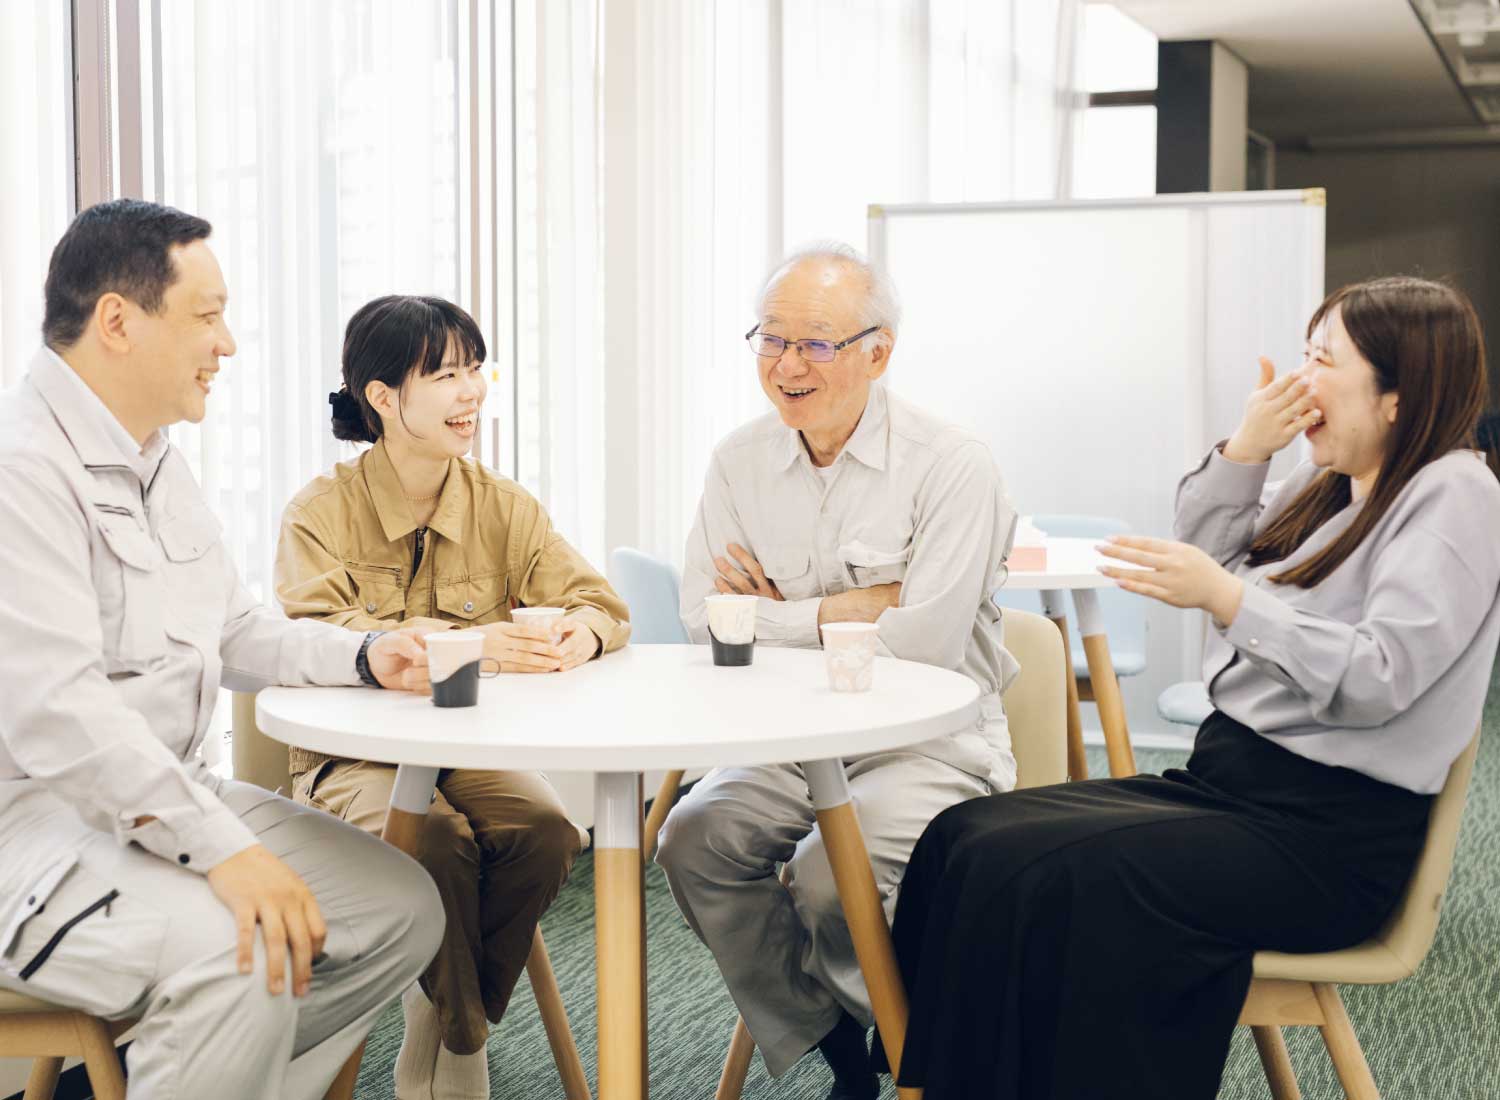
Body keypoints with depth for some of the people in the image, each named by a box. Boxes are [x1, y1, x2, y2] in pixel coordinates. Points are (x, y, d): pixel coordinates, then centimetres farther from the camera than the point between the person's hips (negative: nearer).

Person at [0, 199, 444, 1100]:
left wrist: (363, 656, 4)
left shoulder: (158, 461, 15)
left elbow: (233, 630, 22)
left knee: (401, 906, 1)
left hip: (170, 795, 10)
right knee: (242, 956, -32)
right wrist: (224, 850, -31)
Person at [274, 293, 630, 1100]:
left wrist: (582, 629, -28)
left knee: (546, 831, -27)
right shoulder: (322, 510, -5)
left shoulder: (505, 506, 7)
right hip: (353, 755, -3)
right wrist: (456, 643, -36)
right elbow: (307, 636, -22)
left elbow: (599, 600, 0)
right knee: (436, 841, -34)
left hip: (473, 748, 4)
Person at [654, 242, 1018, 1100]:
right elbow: (708, 620, -2)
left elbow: (922, 645, -21)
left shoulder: (952, 466, -13)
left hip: (930, 744, -5)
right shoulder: (741, 462, 5)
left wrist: (781, 617, -10)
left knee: (830, 875, -28)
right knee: (694, 838, -20)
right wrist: (838, 612, -11)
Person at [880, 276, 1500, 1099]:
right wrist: (1244, 449, 6)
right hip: (1227, 780, 9)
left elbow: (1378, 677, -20)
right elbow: (1200, 549, 21)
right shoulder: (1329, 485, 17)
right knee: (965, 839, -9)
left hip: (1330, 831, -8)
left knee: (1049, 876, -26)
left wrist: (1225, 595, -27)